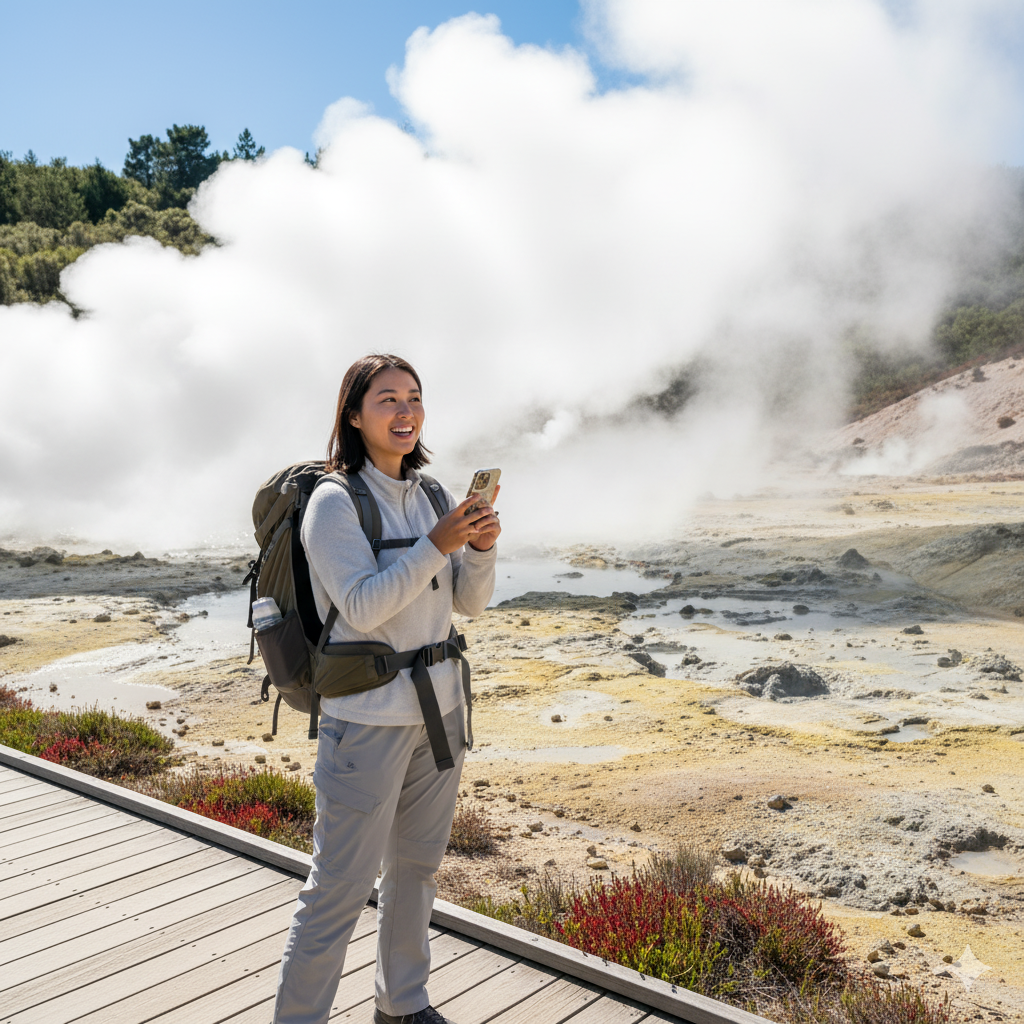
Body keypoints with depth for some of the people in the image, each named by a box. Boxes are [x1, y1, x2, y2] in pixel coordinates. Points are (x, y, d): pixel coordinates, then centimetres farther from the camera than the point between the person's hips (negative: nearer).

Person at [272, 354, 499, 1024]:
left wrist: (482, 546, -11)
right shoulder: (334, 502, -12)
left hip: (439, 708, 7)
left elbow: (470, 604, 7)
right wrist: (436, 546, -27)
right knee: (341, 886, 0)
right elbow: (363, 607, -20)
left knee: (417, 867, 19)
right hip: (369, 717, -7)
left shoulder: (428, 496, 7)